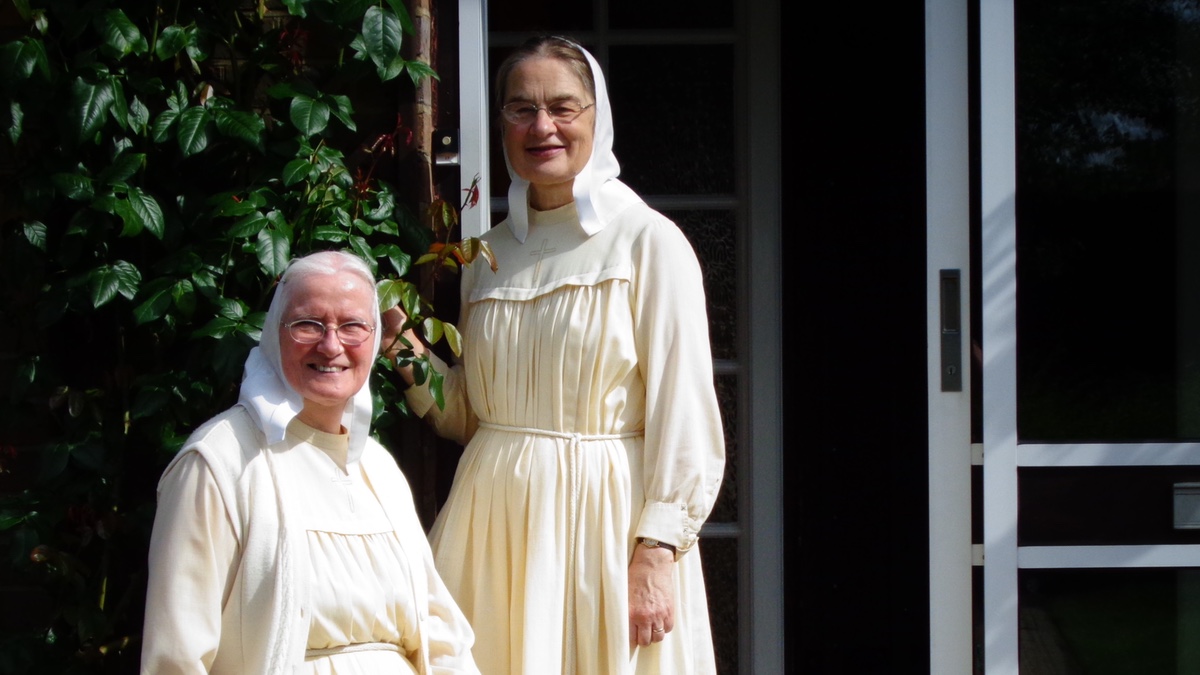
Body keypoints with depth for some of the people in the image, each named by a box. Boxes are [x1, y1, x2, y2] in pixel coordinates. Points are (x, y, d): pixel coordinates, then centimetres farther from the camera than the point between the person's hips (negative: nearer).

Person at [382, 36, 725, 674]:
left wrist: (657, 555, -18)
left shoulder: (648, 241, -6)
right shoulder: (488, 255, 11)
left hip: (606, 518, -5)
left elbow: (683, 415, -10)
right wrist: (414, 359, -1)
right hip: (497, 521, 5)